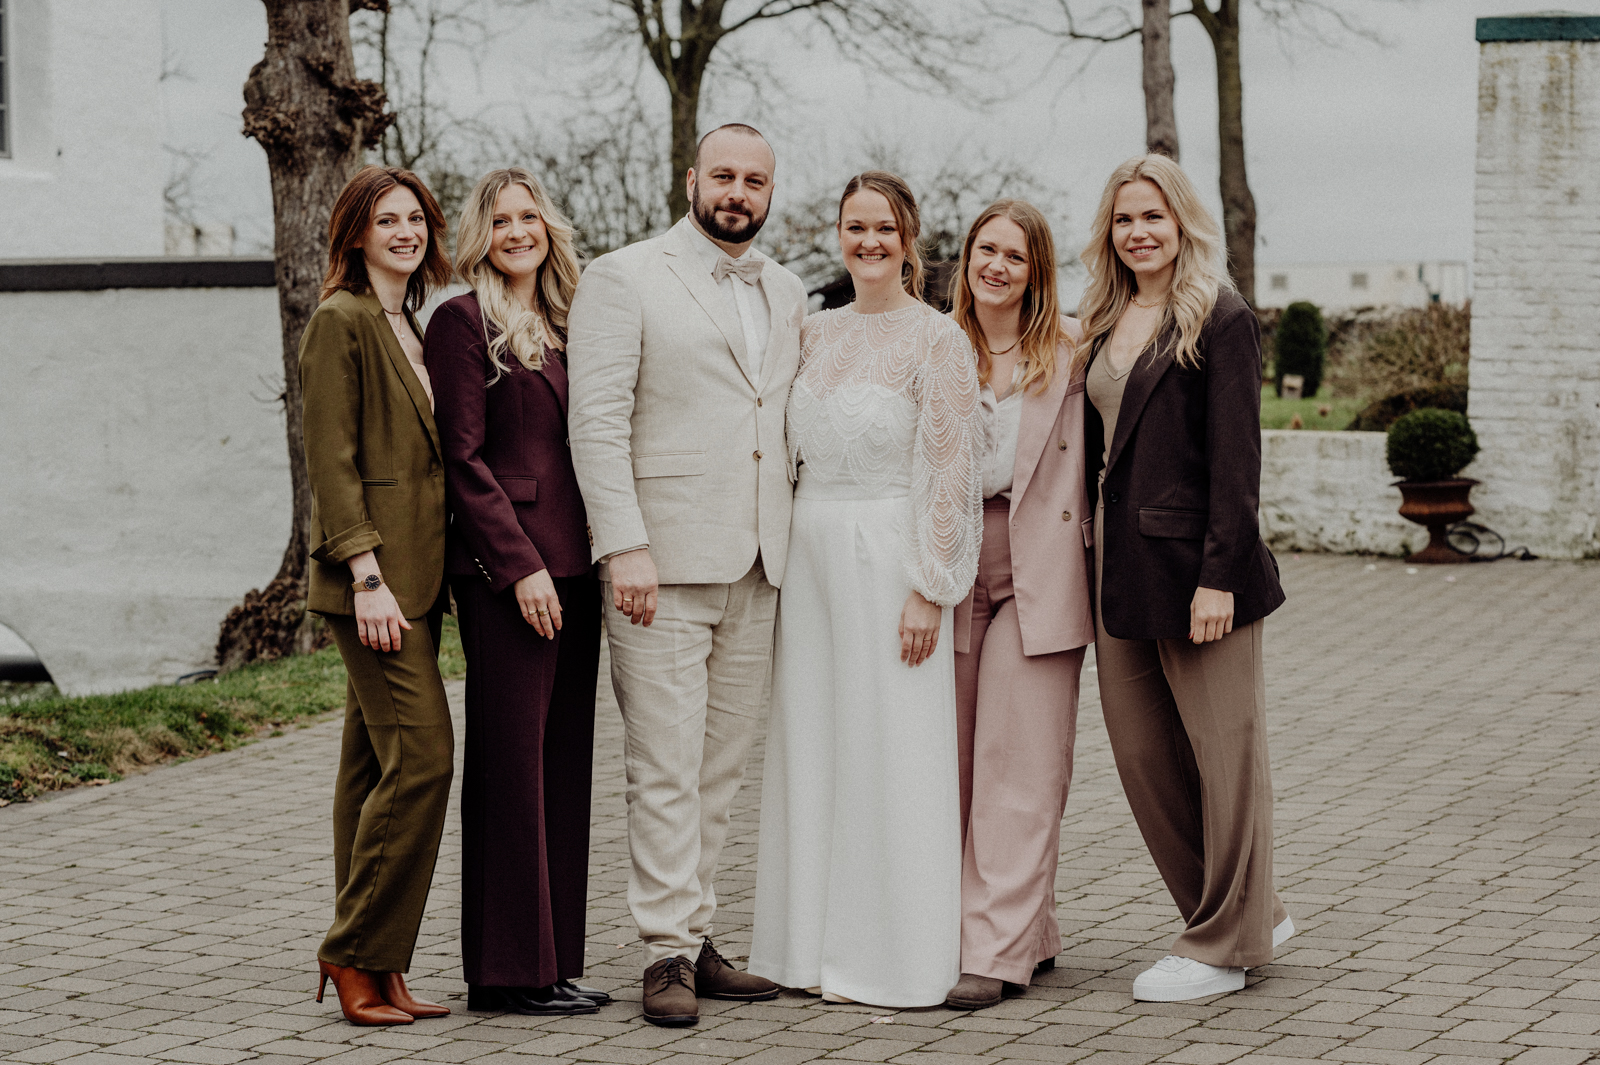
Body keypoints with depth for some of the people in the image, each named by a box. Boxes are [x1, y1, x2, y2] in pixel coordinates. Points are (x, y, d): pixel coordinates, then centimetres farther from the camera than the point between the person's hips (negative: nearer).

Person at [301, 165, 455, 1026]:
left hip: (411, 576, 9)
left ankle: (368, 968, 12)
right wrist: (366, 573, -20)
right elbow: (331, 461, -14)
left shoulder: (409, 328, 19)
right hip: (374, 575, -9)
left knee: (376, 763, 9)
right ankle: (358, 951, -5)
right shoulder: (340, 322, -8)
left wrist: (418, 575, 15)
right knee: (422, 754, -14)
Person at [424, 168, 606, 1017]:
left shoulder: (562, 328, 17)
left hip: (571, 570, 8)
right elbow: (463, 459, -10)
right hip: (503, 572, -8)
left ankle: (553, 961, 14)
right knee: (510, 765, -5)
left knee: (565, 766, 8)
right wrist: (521, 565, -16)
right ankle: (509, 971, 1)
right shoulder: (463, 323, -5)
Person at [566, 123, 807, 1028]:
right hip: (663, 562, -6)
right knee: (667, 769, -6)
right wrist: (625, 546, -16)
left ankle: (700, 938, 16)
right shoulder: (624, 280, -2)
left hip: (757, 569, 6)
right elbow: (597, 421, -8)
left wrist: (794, 542, 10)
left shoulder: (788, 294, 16)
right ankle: (669, 953, -1)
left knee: (723, 766, 9)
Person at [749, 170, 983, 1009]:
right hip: (810, 554, 6)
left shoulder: (938, 341, -6)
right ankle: (816, 942, 15)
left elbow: (949, 474, -10)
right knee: (809, 746, 7)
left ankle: (892, 958, 5)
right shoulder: (815, 334, 12)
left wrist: (928, 591, -15)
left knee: (889, 754, -2)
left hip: (888, 557, -6)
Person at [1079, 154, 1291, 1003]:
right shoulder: (1105, 323, 15)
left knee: (1221, 752, 2)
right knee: (1142, 753, 10)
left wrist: (1220, 575, -19)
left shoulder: (1220, 321, -7)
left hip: (1191, 563, -8)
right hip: (1119, 567, 8)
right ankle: (1254, 915, 24)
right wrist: (1092, 563, 10)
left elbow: (1235, 457, -13)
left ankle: (1222, 946, 12)